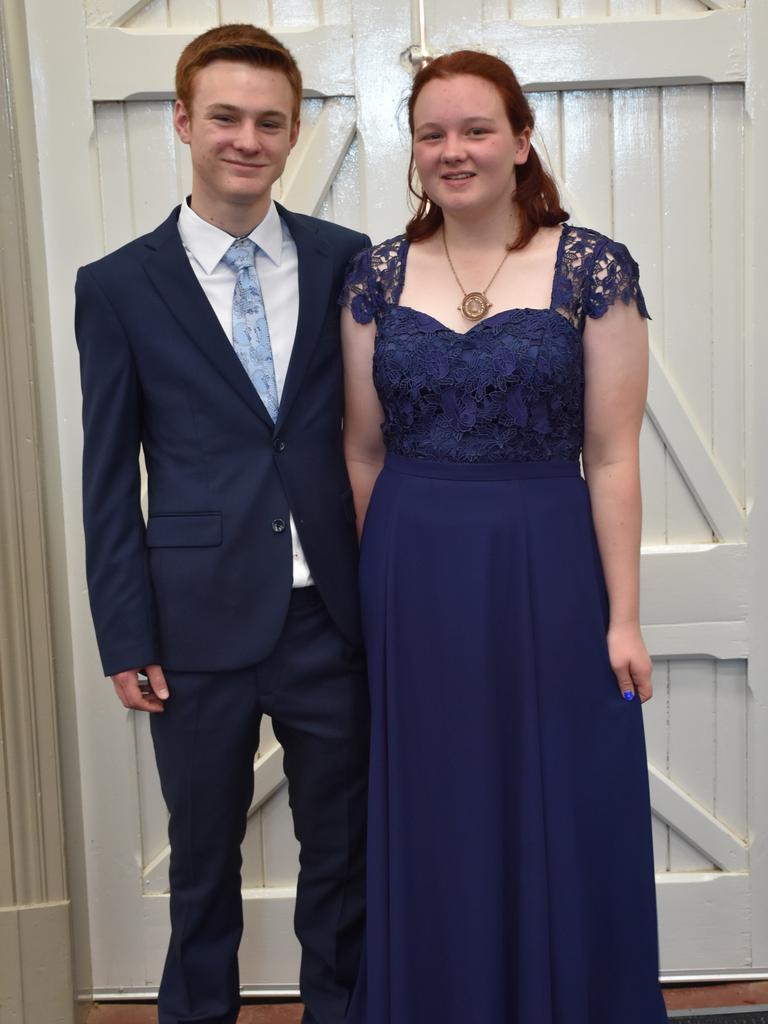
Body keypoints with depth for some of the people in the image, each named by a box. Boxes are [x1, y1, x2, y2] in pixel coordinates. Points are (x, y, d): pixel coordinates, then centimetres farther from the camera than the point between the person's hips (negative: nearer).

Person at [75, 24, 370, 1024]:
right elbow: (108, 479, 0)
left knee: (343, 848, 15)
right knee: (204, 857, 15)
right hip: (201, 626, -1)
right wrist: (126, 638, -3)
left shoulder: (346, 260, 2)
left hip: (333, 614, 2)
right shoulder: (118, 285, -1)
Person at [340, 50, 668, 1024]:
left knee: (560, 823, 9)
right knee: (432, 829, 14)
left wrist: (622, 617, -8)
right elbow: (362, 451, 6)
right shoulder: (377, 275, 3)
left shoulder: (594, 269, -5)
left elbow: (612, 456, -6)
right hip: (412, 581, 3)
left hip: (546, 574, -2)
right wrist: (364, 593, 6)